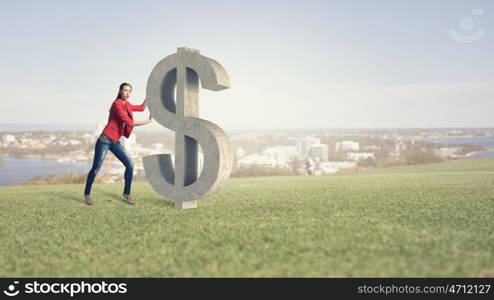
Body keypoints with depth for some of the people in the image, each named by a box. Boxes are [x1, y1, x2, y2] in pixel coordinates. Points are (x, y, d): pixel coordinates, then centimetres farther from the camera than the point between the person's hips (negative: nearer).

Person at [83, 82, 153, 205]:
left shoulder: (127, 105, 10)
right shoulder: (117, 104, -16)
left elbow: (142, 108, 26)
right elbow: (130, 122, -21)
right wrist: (148, 121, -14)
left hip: (115, 142, 8)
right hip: (104, 140, -8)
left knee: (130, 164, -3)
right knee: (96, 168, -1)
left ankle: (127, 193, 8)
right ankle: (87, 194, 17)